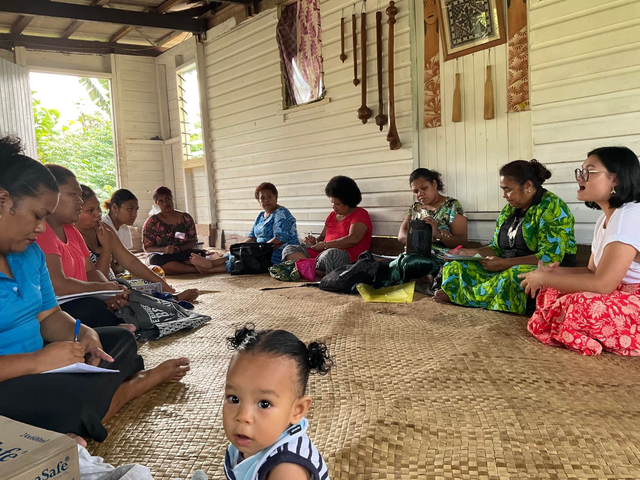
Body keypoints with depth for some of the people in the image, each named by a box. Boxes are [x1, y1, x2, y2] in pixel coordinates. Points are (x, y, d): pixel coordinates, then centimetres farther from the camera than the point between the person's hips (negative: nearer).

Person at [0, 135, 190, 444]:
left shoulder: (30, 253, 9)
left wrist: (83, 334, -7)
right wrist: (36, 361, -28)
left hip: (36, 364, 10)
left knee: (122, 340, 19)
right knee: (80, 396, -30)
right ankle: (136, 385, 1)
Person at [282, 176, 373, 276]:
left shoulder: (360, 214, 0)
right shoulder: (332, 215, 24)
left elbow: (353, 239, -16)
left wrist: (324, 245, -11)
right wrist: (315, 241, 3)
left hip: (347, 257, -8)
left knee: (331, 254, -43)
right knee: (289, 249, -7)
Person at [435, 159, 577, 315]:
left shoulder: (552, 208, -8)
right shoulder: (508, 210, 15)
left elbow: (550, 257, -17)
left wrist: (504, 263, -21)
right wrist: (470, 253, 2)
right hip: (505, 270, 7)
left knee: (510, 279, -40)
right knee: (454, 267, -8)